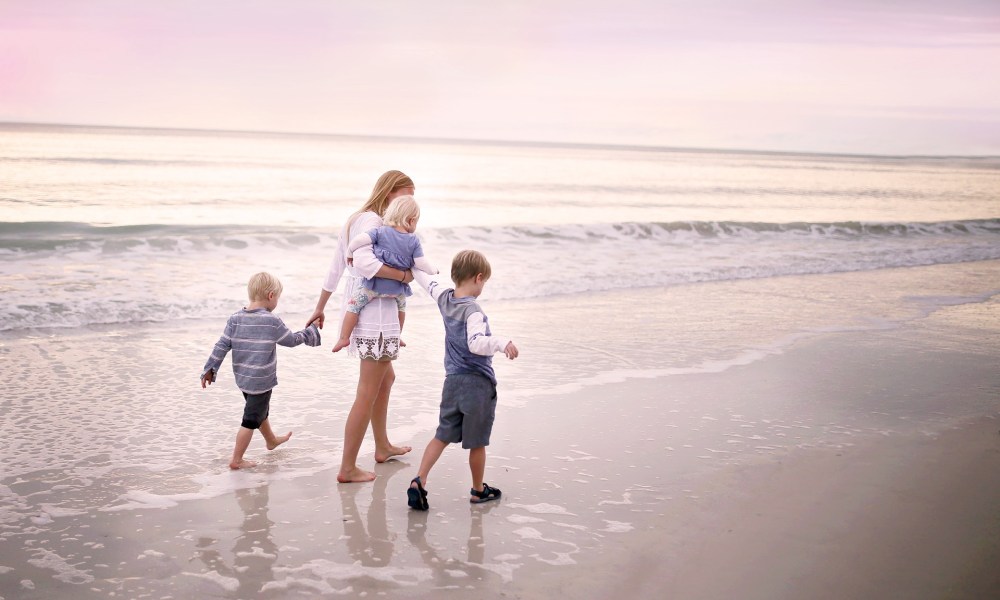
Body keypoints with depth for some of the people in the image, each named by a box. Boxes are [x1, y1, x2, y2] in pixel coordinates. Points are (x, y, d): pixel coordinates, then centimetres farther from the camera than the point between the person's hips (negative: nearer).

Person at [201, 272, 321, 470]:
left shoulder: (235, 319, -2)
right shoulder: (272, 321, -17)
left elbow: (222, 346, -1)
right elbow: (292, 340, -5)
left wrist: (209, 369, 6)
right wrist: (311, 330, 11)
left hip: (242, 378, 7)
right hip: (261, 381, -7)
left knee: (261, 411, 27)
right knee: (251, 420, 2)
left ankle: (271, 440, 49)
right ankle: (236, 460, 6)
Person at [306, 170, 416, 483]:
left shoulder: (355, 220, 15)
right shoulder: (372, 220, -15)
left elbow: (335, 267, 20)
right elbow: (365, 262, -33)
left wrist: (320, 308, 25)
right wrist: (403, 275, -23)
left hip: (359, 307, 11)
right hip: (376, 310, -11)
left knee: (386, 378, 26)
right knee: (368, 393, -3)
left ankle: (382, 447, 41)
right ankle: (348, 468, 3)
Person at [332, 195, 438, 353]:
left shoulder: (381, 232, -6)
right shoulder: (413, 241, -3)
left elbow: (359, 240, -16)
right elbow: (421, 263, -6)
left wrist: (349, 253, 2)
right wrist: (433, 271, 14)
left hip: (375, 285, -3)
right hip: (398, 289, 3)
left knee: (354, 304, 8)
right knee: (401, 304, 33)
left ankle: (344, 338, 3)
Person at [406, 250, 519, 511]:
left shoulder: (445, 299, 2)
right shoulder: (473, 310, -22)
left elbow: (430, 284, 23)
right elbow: (476, 343, -37)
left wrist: (415, 268, 40)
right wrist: (502, 342, -45)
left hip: (452, 381, 7)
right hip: (478, 383, -7)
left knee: (442, 436, 11)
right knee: (477, 442, 9)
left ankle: (419, 480, -4)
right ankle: (478, 490, 24)